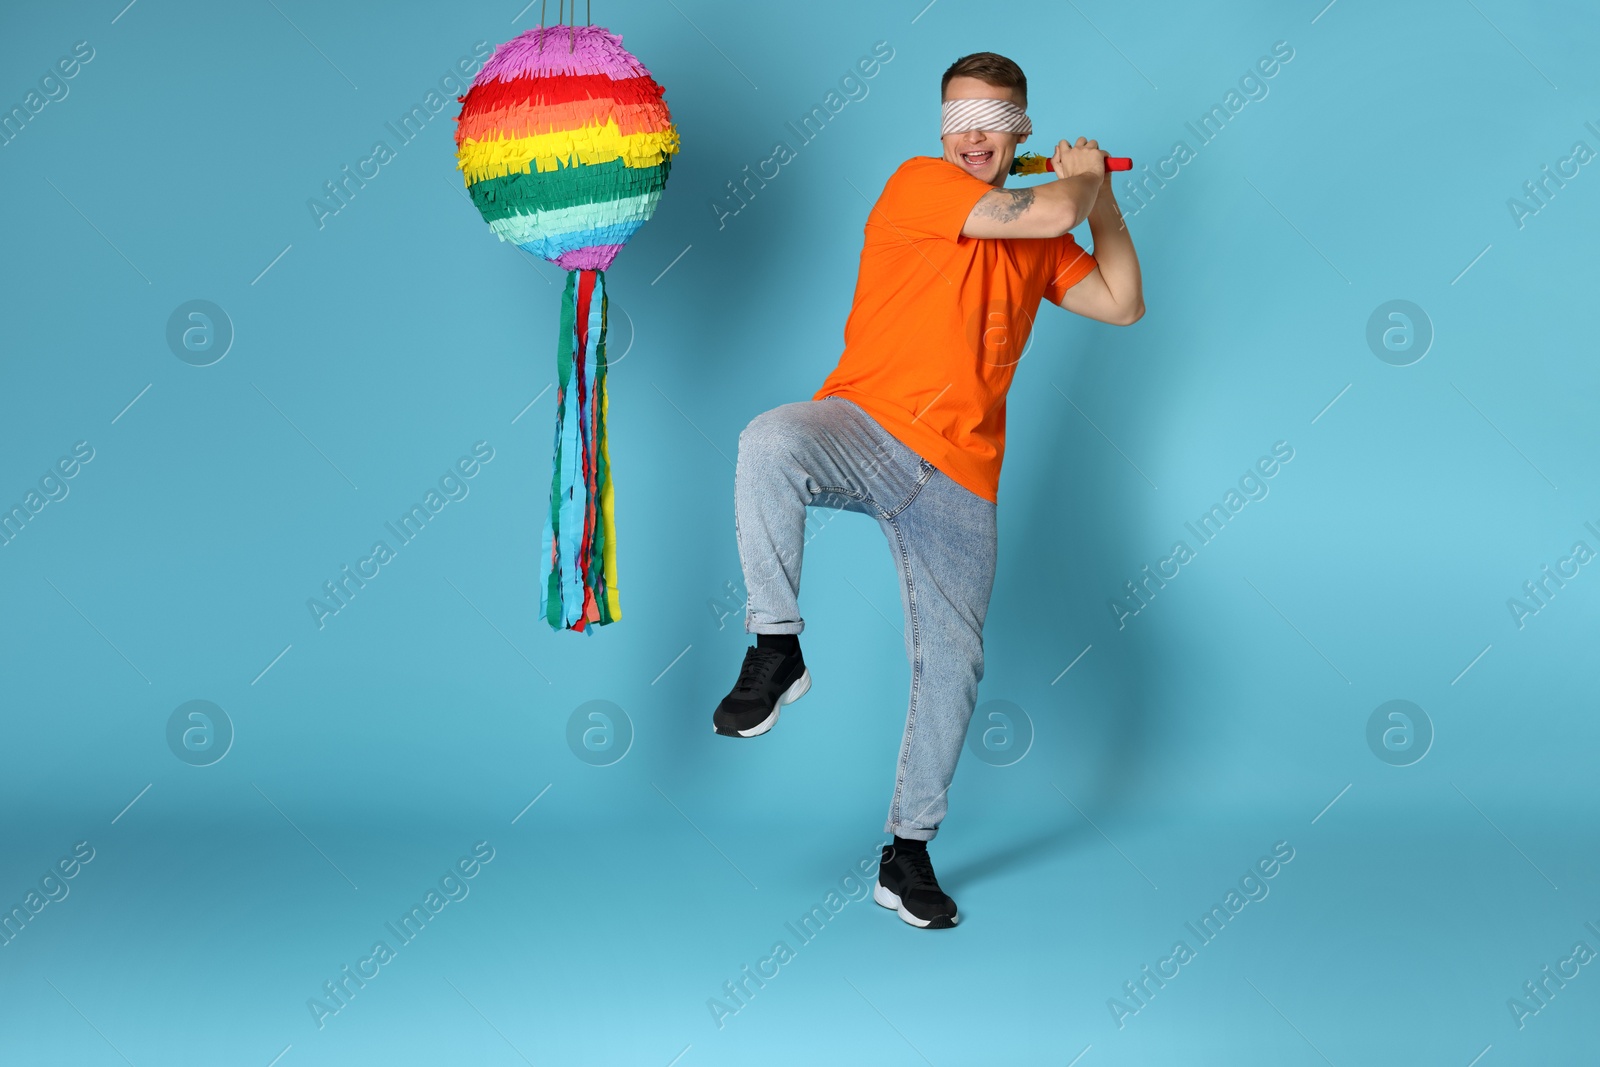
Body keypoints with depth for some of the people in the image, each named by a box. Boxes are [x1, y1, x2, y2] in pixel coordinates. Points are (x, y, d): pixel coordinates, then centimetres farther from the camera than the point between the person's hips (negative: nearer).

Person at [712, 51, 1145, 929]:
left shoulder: (1039, 245, 17)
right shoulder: (918, 184, -4)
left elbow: (1122, 303, 17)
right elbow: (1049, 213, -13)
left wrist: (1101, 194, 17)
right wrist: (1081, 177, 9)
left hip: (958, 477, 5)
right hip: (866, 427, -5)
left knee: (953, 667, 3)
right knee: (769, 443, -39)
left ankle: (908, 852, 17)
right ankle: (776, 651, -27)